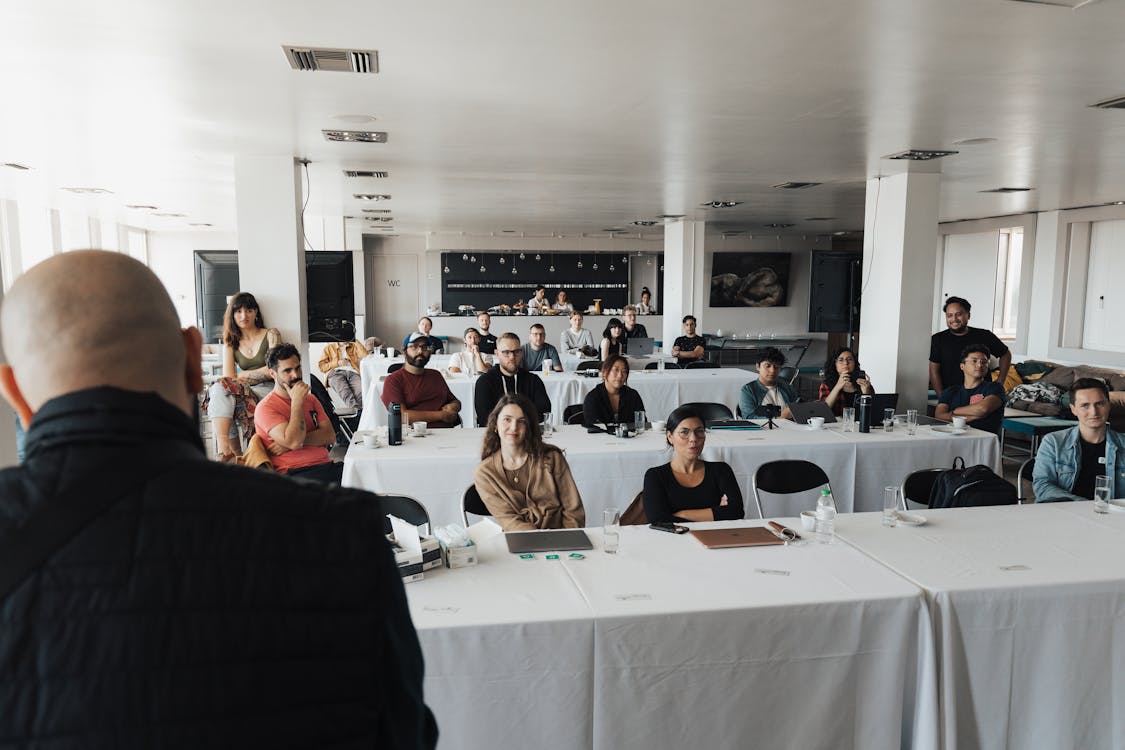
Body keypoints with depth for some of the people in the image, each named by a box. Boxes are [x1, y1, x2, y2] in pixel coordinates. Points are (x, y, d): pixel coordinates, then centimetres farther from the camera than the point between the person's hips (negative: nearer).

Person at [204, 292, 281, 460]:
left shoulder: (271, 335, 9)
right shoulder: (230, 343, 17)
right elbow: (228, 377, 1)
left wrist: (243, 375, 2)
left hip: (267, 390, -3)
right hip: (244, 391, 3)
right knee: (220, 388, -31)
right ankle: (224, 449, -40)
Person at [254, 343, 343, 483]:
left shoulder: (310, 398, 21)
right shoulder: (265, 408, -1)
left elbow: (330, 436, 8)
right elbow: (294, 442, -16)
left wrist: (299, 440, -8)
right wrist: (297, 402, -9)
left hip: (326, 466, 7)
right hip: (296, 474, -6)